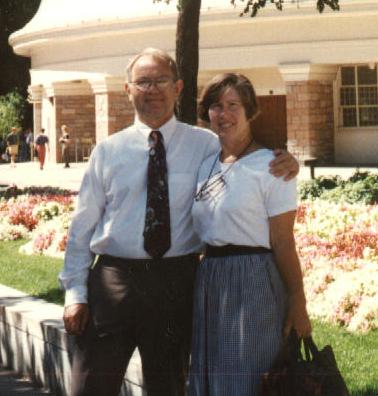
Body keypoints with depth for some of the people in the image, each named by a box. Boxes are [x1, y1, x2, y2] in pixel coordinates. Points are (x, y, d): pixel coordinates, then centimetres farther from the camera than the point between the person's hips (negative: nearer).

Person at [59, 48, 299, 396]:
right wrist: (75, 291, 0)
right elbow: (83, 226, 6)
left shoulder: (207, 145, 4)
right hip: (112, 280, 0)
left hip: (177, 283, 0)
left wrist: (285, 165, -14)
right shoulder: (108, 151, 6)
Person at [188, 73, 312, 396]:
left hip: (253, 282, -7)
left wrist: (297, 304, -10)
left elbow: (283, 243, -11)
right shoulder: (206, 165, 12)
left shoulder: (270, 166, -9)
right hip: (208, 281, 7)